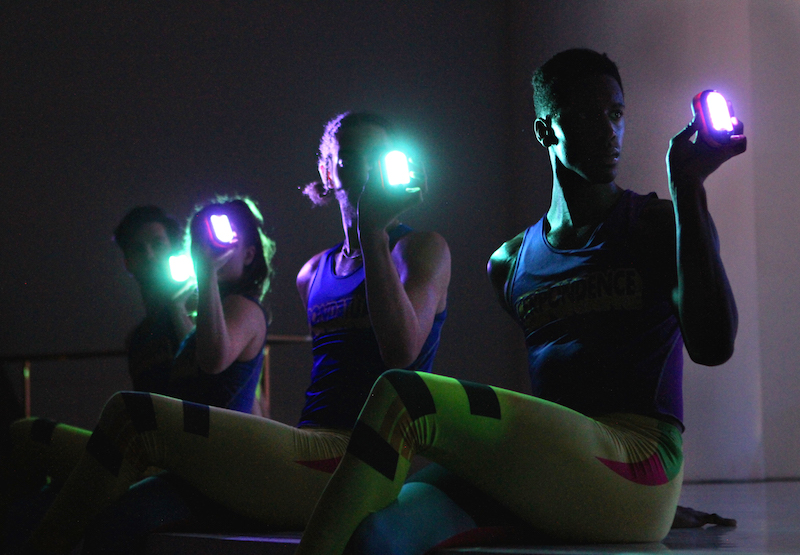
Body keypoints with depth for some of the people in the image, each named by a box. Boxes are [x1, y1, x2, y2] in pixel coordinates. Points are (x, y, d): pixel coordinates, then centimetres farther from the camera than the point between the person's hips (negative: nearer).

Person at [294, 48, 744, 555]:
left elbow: (713, 345, -9)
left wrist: (687, 190, -12)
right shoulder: (509, 263, 24)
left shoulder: (659, 226, 10)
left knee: (402, 398, -25)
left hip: (634, 465, -5)